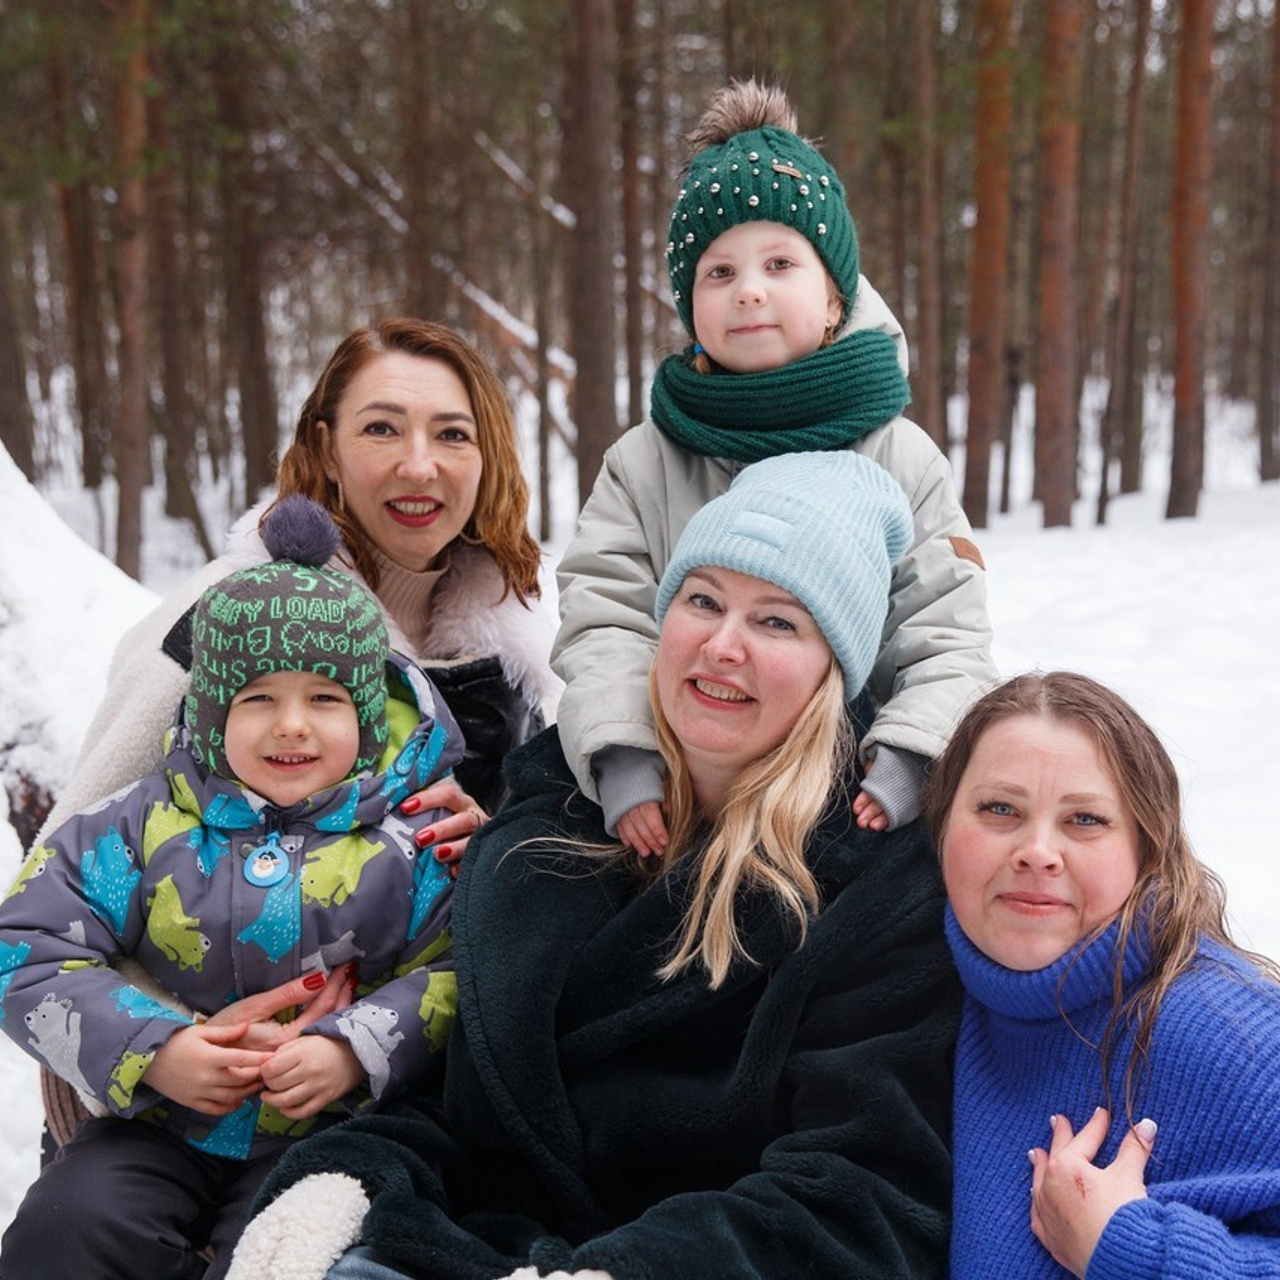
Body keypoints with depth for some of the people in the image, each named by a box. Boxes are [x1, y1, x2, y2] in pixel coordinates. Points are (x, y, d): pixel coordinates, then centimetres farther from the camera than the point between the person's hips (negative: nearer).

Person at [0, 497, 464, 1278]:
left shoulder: (416, 837, -1)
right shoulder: (151, 826, 2)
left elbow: (456, 973, -3)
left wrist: (355, 1052, -20)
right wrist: (149, 1051, -13)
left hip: (332, 1132, -2)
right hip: (164, 1124, 2)